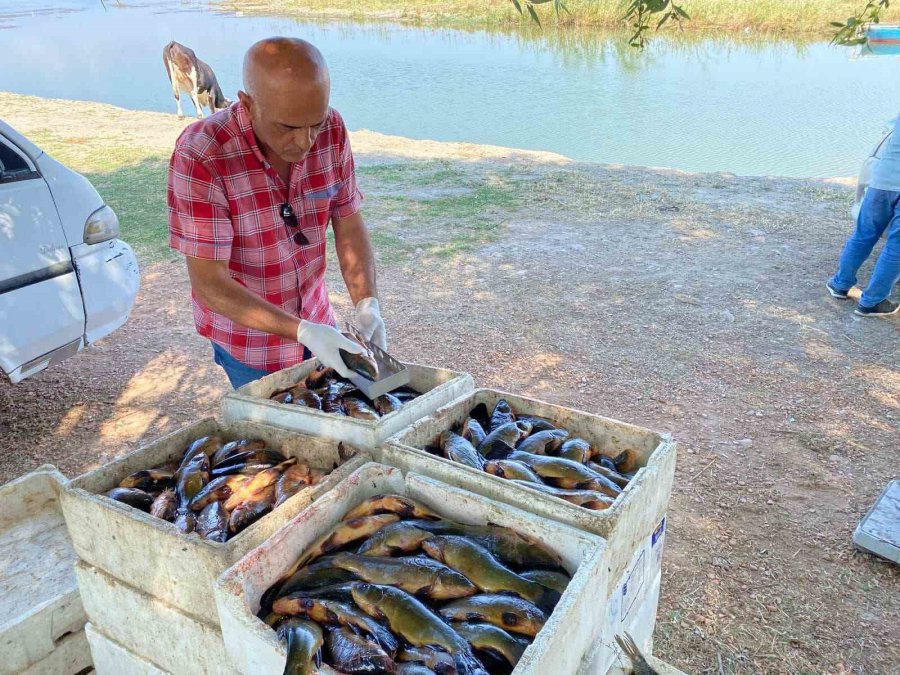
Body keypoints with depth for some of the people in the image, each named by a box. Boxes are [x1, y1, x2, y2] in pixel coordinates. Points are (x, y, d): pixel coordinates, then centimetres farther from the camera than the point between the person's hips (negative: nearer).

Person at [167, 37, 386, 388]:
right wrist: (303, 331, -35)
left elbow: (348, 226, -5)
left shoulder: (331, 130, -14)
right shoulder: (200, 157, -27)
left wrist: (367, 304, -20)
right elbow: (209, 284, -26)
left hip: (317, 322, 5)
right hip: (246, 342, -4)